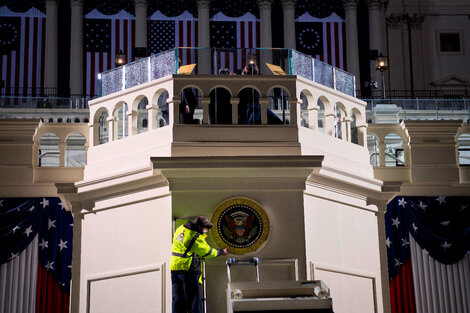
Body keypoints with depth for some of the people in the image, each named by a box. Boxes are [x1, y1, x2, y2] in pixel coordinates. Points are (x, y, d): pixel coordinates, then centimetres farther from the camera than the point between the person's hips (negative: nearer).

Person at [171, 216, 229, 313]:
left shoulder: (180, 229, 7)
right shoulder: (196, 237, -15)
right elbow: (207, 252, -3)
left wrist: (203, 234, 19)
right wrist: (221, 252, 10)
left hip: (174, 268, 8)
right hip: (187, 269, -8)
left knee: (178, 299, 12)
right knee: (193, 300, 0)